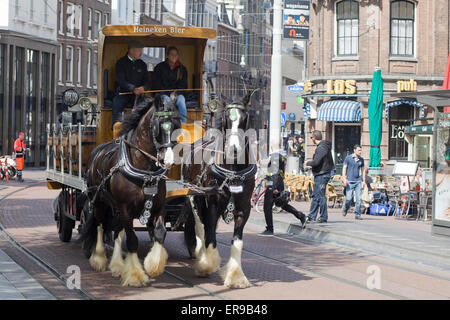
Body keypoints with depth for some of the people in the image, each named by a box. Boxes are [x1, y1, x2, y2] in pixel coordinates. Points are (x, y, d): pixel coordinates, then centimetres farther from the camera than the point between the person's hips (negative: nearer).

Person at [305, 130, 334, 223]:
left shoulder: (321, 148, -17)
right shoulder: (325, 146, 14)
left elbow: (316, 162, -26)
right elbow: (330, 162, 20)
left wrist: (308, 163, -5)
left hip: (321, 175, -10)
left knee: (320, 196, -5)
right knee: (315, 196, 14)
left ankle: (324, 218, -1)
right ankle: (311, 216, 19)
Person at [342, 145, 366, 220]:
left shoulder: (361, 159, 10)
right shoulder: (348, 158, -1)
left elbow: (363, 170, 17)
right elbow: (344, 168, -1)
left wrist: (364, 181, 11)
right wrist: (344, 179, -12)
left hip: (358, 181, 3)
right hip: (350, 181, -3)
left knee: (359, 198, -5)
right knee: (349, 198, -5)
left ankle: (357, 214, 0)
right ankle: (345, 208, 25)